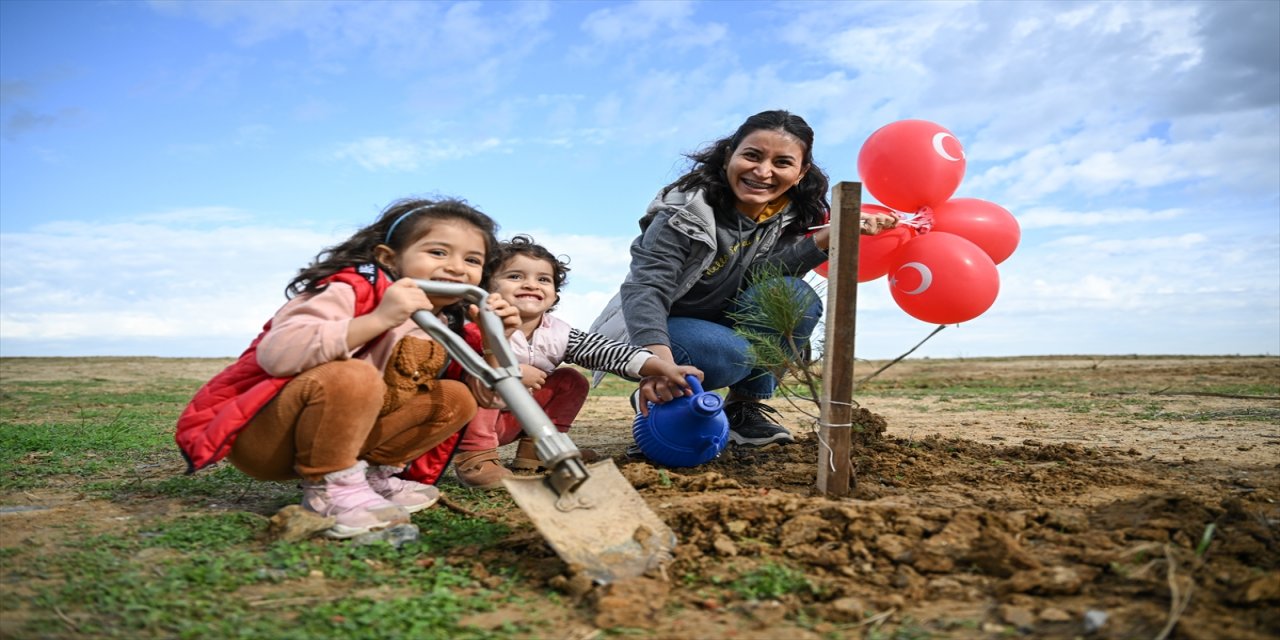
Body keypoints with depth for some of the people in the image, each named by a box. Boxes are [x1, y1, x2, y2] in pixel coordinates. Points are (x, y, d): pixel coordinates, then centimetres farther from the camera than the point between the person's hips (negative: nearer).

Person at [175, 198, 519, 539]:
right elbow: (276, 354, -36)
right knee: (351, 377, -37)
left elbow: (483, 393, 6)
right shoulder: (352, 290, -20)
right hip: (258, 434, -7)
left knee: (456, 399, -1)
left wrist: (497, 340, -9)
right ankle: (329, 487, -16)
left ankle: (373, 474, 3)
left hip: (340, 433, 7)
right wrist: (378, 320, -43)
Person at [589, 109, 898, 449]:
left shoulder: (788, 214, -9)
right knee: (730, 355, -34)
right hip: (654, 327, -5)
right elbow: (645, 288, -34)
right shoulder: (686, 212, -27)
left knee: (796, 295, -20)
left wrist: (827, 238, -35)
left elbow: (759, 275, -22)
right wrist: (657, 356, -53)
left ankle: (744, 407, -7)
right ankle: (654, 397, -4)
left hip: (723, 323, 6)